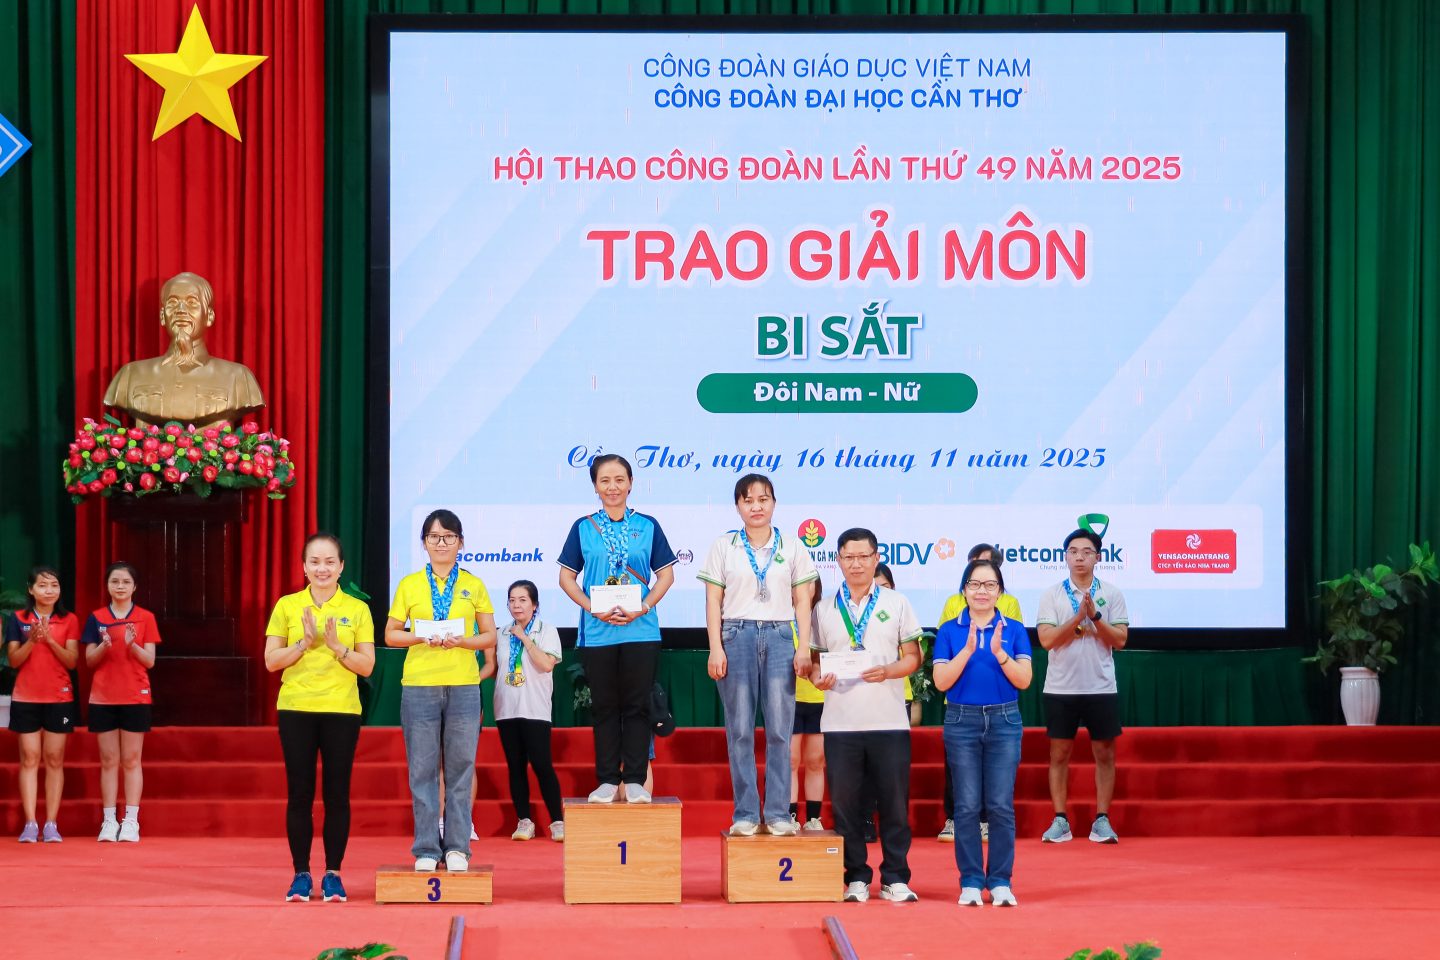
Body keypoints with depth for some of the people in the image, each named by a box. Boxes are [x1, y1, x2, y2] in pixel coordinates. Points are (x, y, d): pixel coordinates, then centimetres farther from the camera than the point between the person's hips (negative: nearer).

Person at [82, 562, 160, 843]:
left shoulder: (145, 618, 3)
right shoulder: (96, 618, 6)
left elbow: (149, 661, -1)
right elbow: (89, 660, 3)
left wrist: (132, 644, -20)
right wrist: (104, 646, -17)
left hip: (135, 698, -1)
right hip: (103, 698, 1)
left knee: (131, 761, -1)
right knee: (108, 761, 2)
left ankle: (131, 822, 0)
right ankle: (109, 822, 4)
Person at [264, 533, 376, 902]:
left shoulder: (357, 609, 4)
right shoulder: (286, 606, 5)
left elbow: (366, 665, 1)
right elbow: (271, 661, 1)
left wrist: (335, 645, -14)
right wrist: (305, 642, -13)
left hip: (342, 712, 0)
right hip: (296, 710, 0)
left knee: (337, 794, 1)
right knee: (299, 794, 2)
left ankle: (333, 875, 9)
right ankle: (301, 874, 9)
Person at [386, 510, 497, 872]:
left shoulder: (473, 585, 9)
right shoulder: (409, 584, 7)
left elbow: (490, 636, 8)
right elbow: (391, 634, 7)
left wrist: (461, 641, -11)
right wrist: (422, 637, -11)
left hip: (463, 685, 1)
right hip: (419, 685, 0)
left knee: (461, 768, 1)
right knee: (423, 768, 0)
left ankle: (457, 847, 7)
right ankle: (426, 849, 5)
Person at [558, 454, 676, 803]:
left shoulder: (647, 526, 6)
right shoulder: (583, 528, 6)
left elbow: (666, 574, 6)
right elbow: (567, 577, 6)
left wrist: (644, 607, -10)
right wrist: (594, 609, -9)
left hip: (641, 629, 0)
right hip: (597, 631, 0)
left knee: (637, 706, 0)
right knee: (604, 707, 4)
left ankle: (635, 780, 5)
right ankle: (608, 780, 10)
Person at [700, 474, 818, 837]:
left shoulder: (792, 548, 10)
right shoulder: (724, 547, 7)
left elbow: (802, 602, 9)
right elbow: (713, 601, 4)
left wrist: (804, 648, 0)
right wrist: (716, 648, -5)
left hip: (779, 637, 1)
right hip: (737, 636, 0)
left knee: (780, 729, -4)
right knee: (739, 731, -1)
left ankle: (778, 813, 0)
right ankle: (745, 814, 3)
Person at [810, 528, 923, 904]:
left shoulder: (897, 604, 7)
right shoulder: (825, 609, 11)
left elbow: (913, 657, 6)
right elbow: (815, 658, 12)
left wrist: (888, 671, -13)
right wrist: (817, 676, -10)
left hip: (889, 721, -1)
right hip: (840, 722, 1)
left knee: (894, 801, 0)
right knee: (845, 802, 2)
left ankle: (895, 878, 8)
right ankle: (855, 878, 11)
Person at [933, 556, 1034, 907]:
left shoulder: (1014, 630, 5)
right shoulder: (949, 631, 4)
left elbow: (1024, 680, -3)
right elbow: (941, 681, -4)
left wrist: (999, 652, -17)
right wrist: (968, 650, -14)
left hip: (1004, 722, 0)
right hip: (962, 721, 0)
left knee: (1001, 805, -2)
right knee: (967, 806, 0)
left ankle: (1000, 882, 5)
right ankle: (970, 882, 6)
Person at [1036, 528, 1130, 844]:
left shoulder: (1111, 595, 4)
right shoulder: (1052, 595, 2)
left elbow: (1119, 640, -2)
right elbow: (1047, 639, -8)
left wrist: (1095, 616, -15)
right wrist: (1078, 618, -16)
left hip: (1101, 688, 0)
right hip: (1061, 688, 0)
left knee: (1104, 753, 3)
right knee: (1059, 753, 3)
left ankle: (1102, 820, 9)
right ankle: (1060, 821, 9)